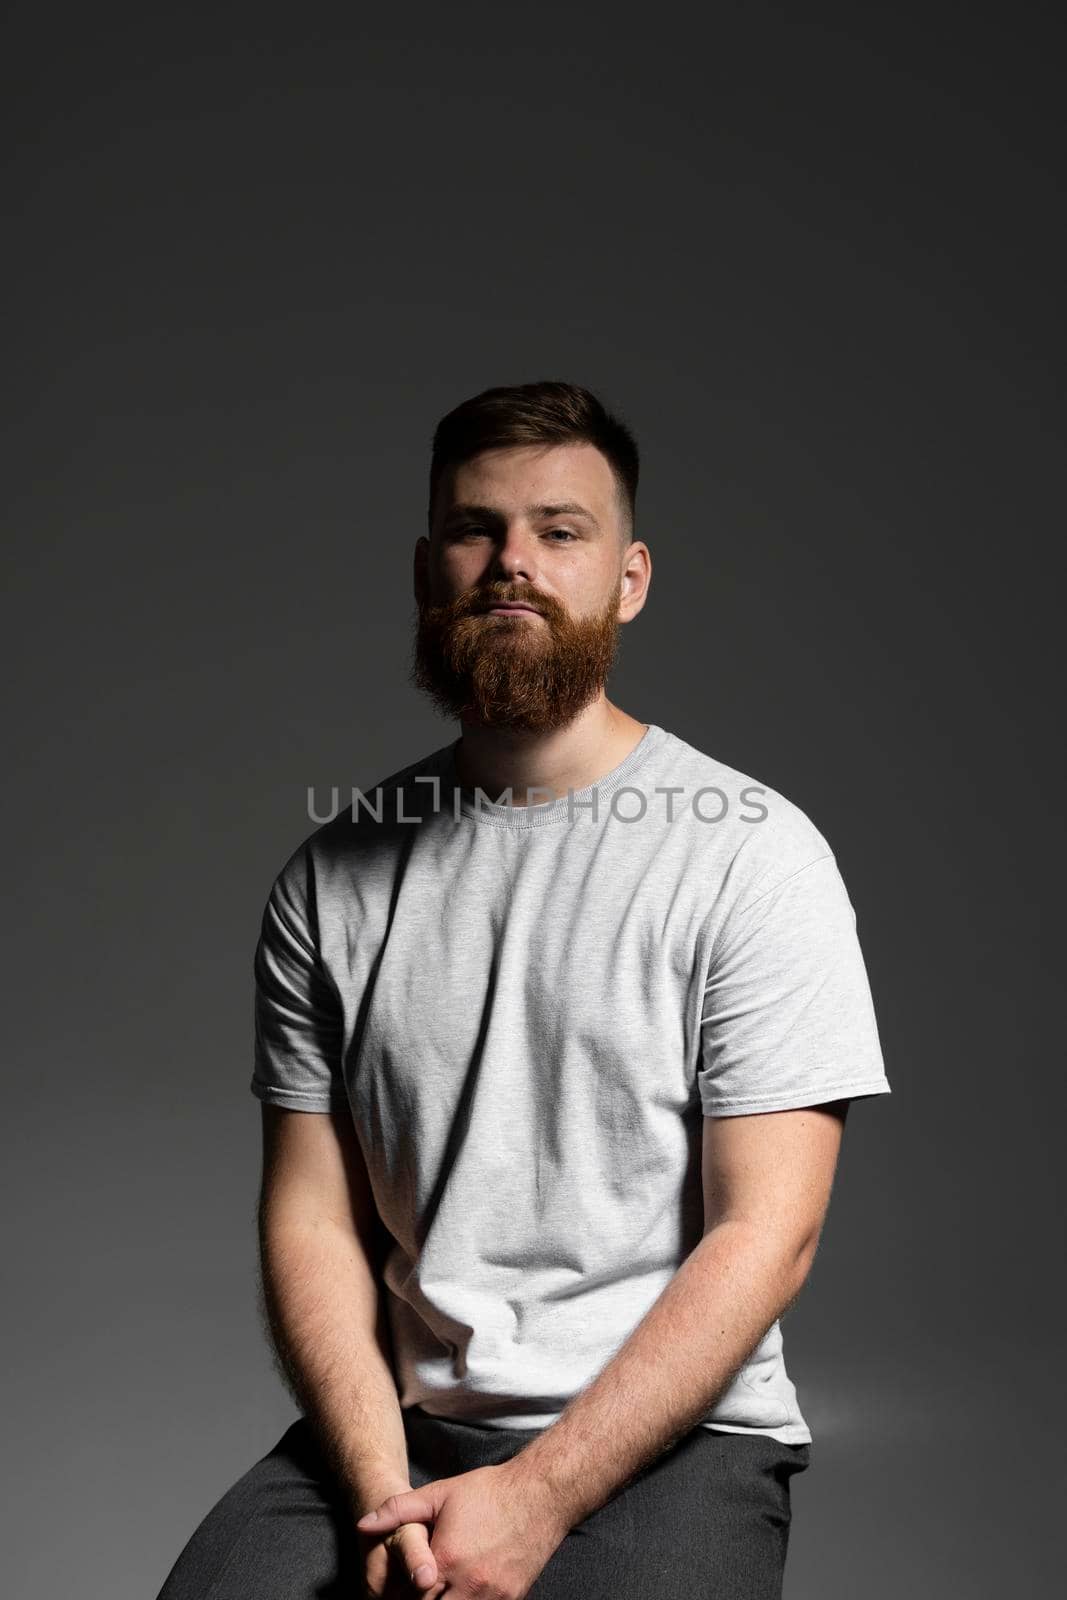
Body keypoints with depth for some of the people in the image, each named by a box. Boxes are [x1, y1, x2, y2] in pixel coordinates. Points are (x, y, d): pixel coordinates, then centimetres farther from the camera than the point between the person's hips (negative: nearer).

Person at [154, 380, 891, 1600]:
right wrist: (382, 1495, -10)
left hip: (666, 1434, -2)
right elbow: (311, 1214, 5)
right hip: (393, 1424, 3)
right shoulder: (333, 880, 6)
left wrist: (536, 1496, -15)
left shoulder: (749, 852, -6)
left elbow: (766, 1234, -9)